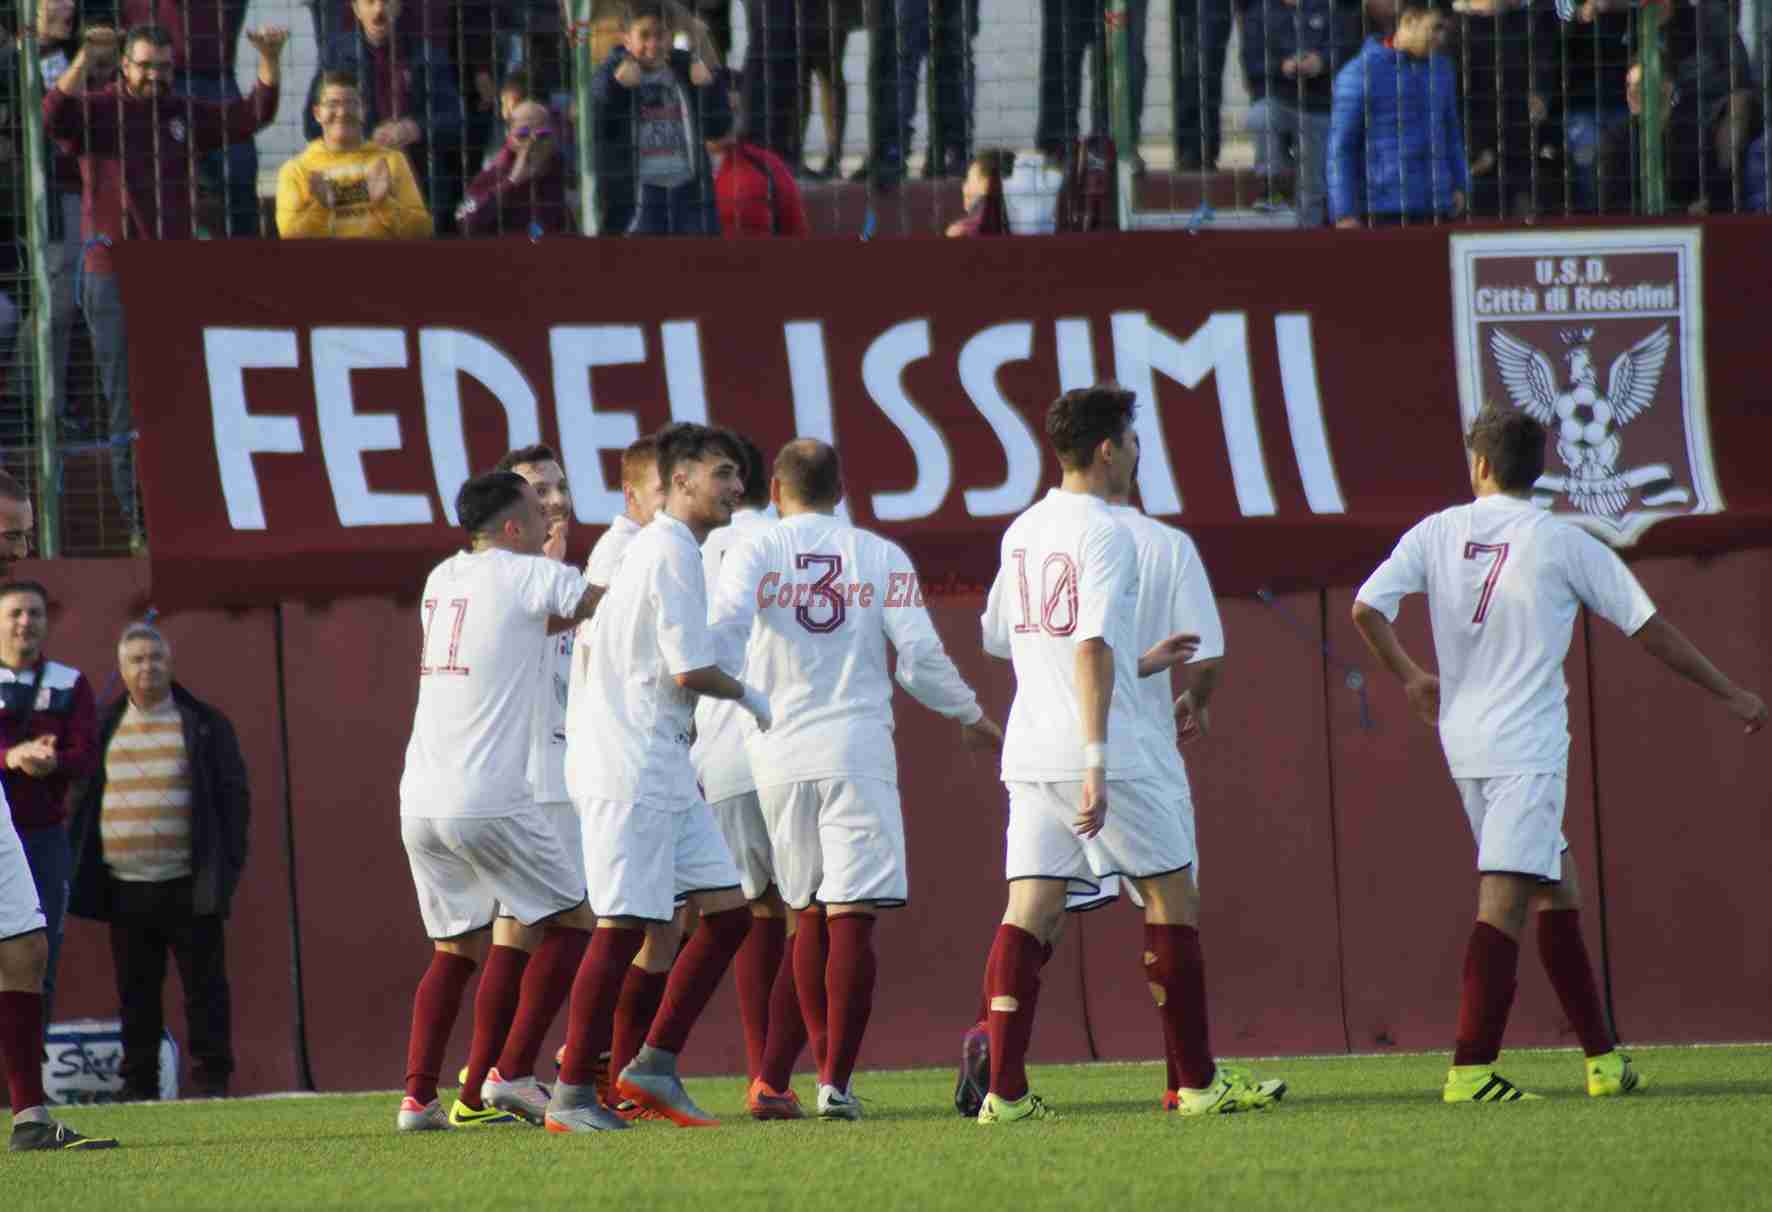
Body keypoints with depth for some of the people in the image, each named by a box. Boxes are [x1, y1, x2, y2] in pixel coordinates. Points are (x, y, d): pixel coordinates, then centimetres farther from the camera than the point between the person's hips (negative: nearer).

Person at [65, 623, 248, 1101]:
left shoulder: (205, 725, 5)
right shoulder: (105, 729, 11)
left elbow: (234, 797, 4)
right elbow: (86, 801, 14)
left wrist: (229, 865, -6)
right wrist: (80, 874, 6)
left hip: (189, 885, -3)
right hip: (126, 888, 3)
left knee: (204, 987, -2)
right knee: (136, 992, 5)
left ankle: (211, 1079, 3)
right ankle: (138, 1085, 9)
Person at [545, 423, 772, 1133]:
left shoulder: (652, 548, 19)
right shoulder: (672, 552, -12)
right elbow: (689, 669, -18)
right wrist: (747, 696, 1)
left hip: (664, 770, 10)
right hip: (629, 772, -10)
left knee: (728, 913, 6)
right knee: (624, 926, -10)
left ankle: (653, 1069, 7)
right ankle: (571, 1095, -6)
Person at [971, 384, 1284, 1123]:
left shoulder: (1023, 531, 14)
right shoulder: (1104, 532, -11)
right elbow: (1092, 647, -20)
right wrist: (1097, 763, -25)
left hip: (1029, 755, 7)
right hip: (1095, 752, -7)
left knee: (1030, 912, 1)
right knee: (1171, 896, 5)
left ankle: (1004, 1090, -9)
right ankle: (1196, 1082, 7)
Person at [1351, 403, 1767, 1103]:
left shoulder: (1438, 534, 4)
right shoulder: (1562, 545, -5)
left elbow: (1366, 609, -2)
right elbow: (1649, 629, -1)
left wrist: (1410, 677, 16)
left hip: (1464, 744, 5)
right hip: (1528, 746, -5)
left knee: (1556, 891, 15)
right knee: (1504, 902, -10)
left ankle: (1601, 1056, 17)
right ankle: (1471, 1070, -18)